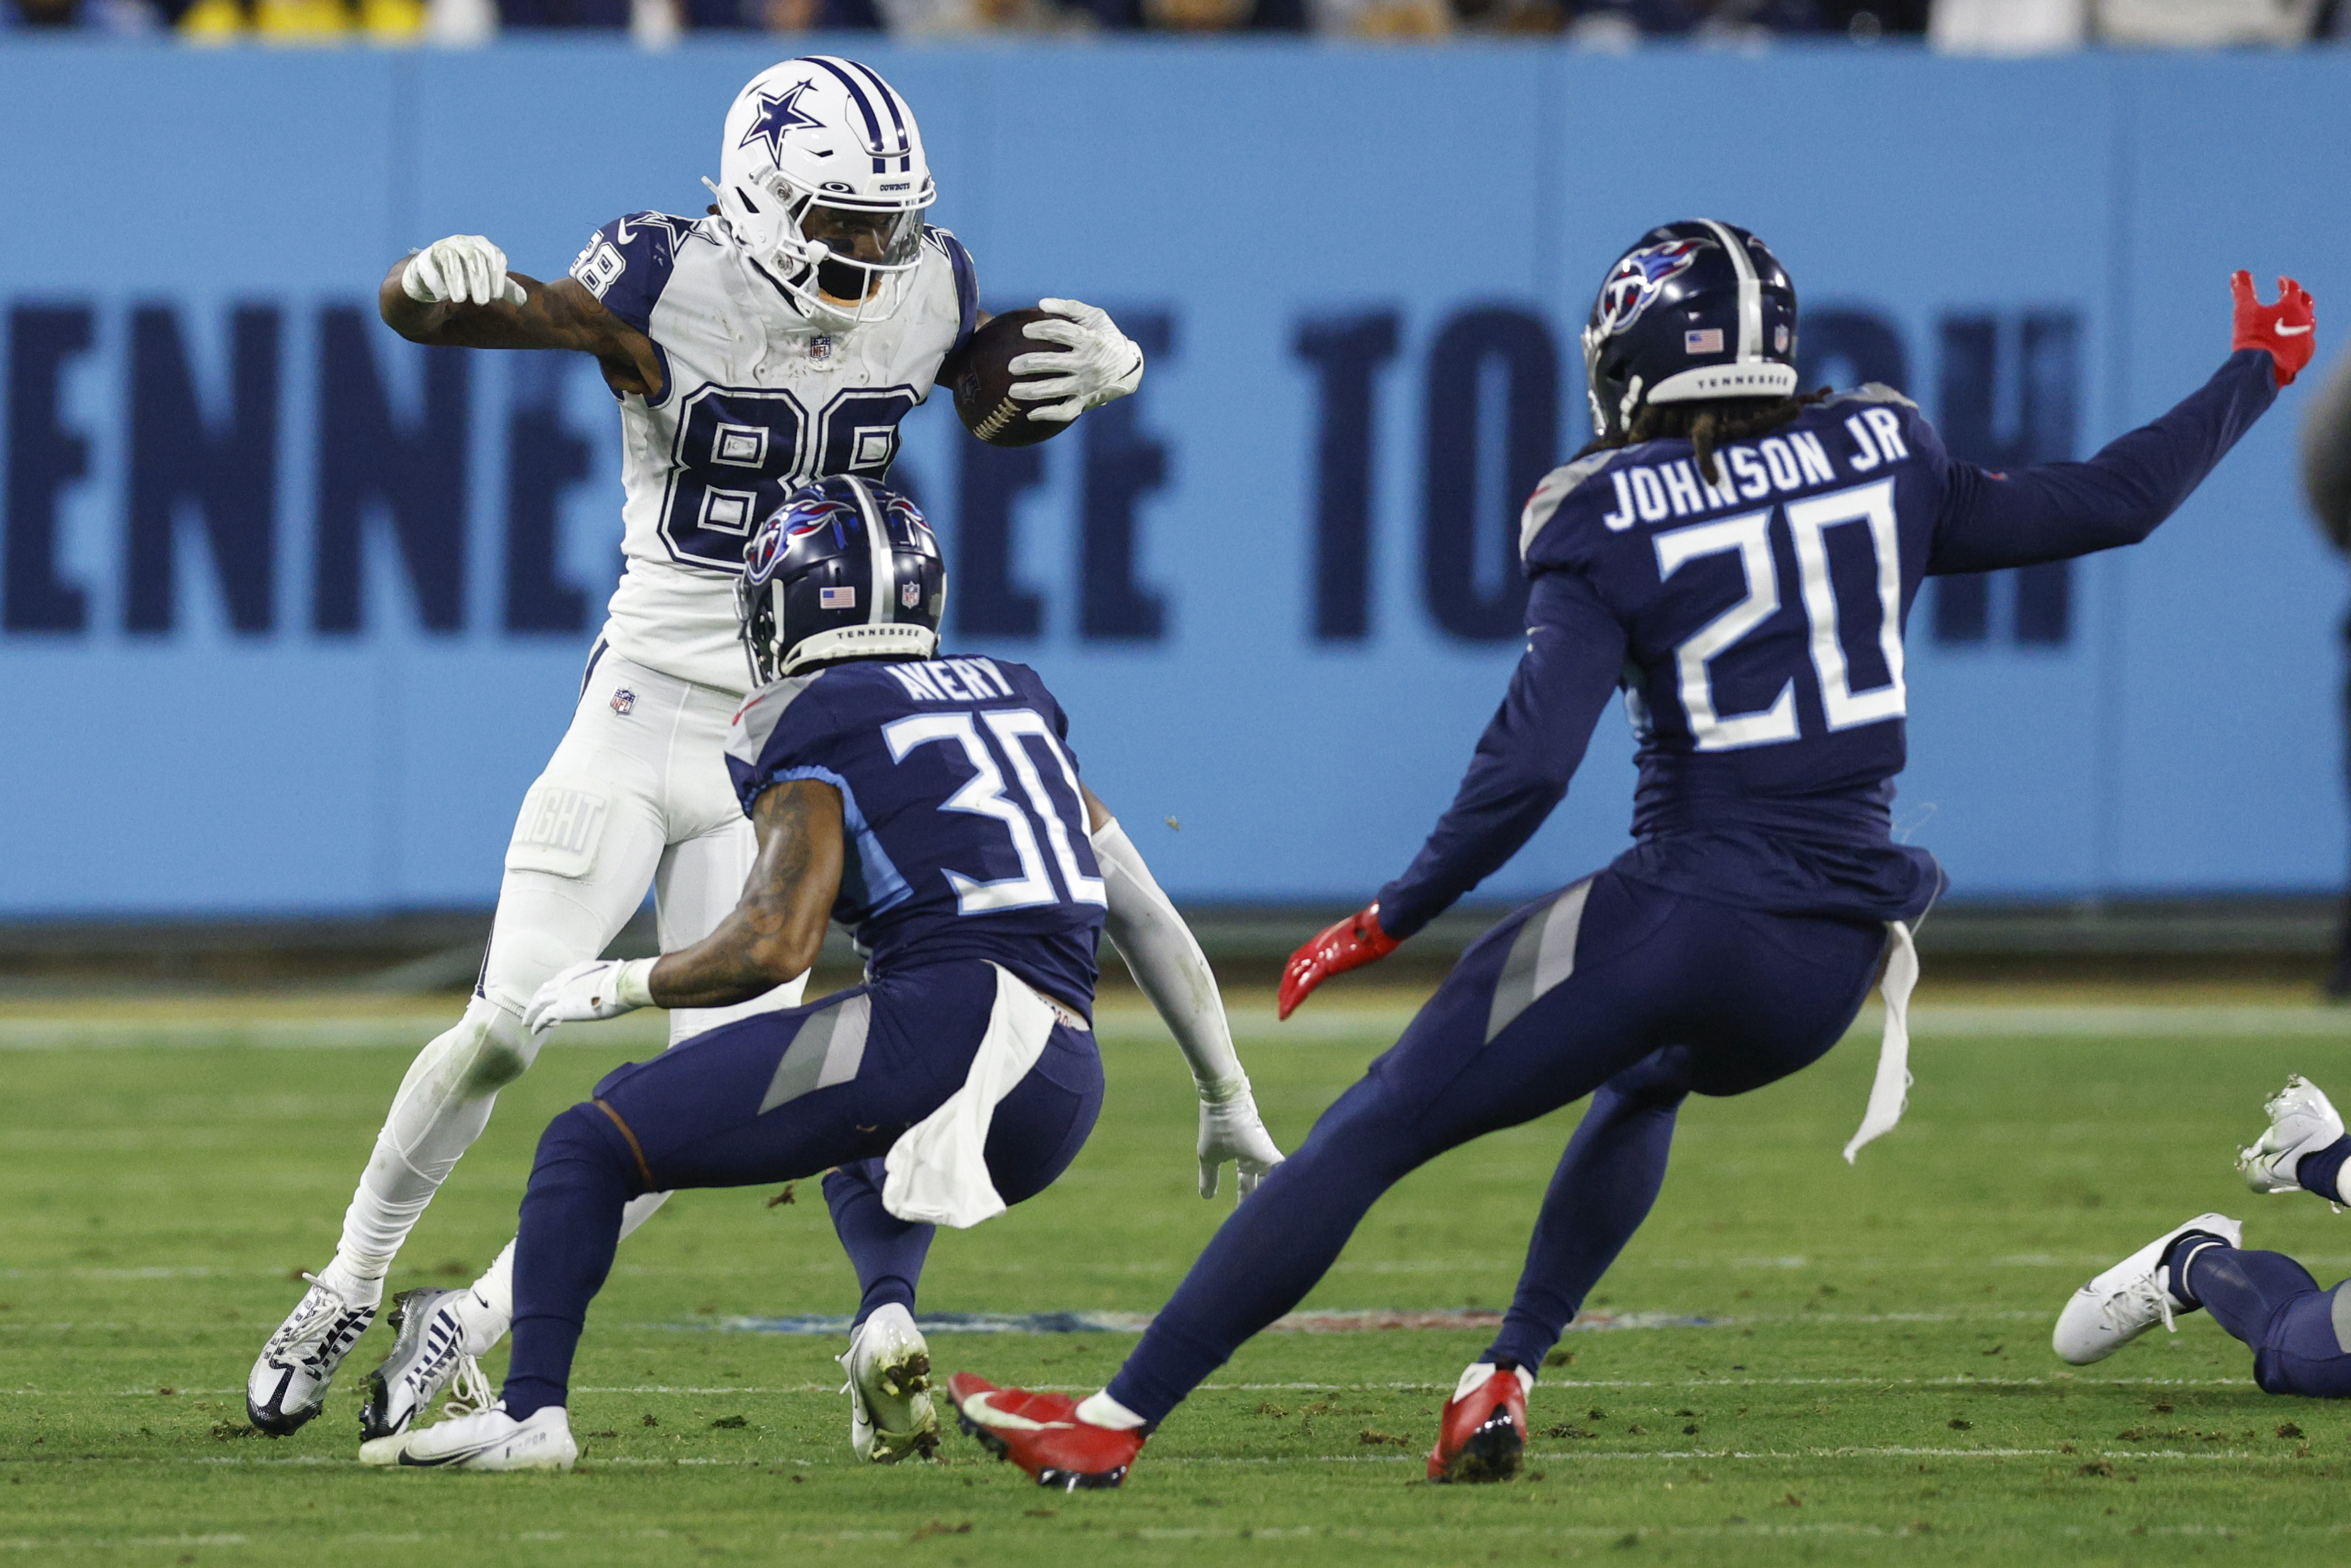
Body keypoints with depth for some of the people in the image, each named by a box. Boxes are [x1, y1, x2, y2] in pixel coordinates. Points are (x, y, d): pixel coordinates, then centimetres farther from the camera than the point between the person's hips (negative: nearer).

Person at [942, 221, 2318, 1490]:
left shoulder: (1616, 526, -4)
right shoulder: (1883, 465, 7)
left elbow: (1530, 769, -12)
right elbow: (2112, 503, 16)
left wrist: (1393, 919, -2)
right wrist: (2256, 378, 31)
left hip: (1684, 916, -5)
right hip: (1833, 963, 5)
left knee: (1374, 1134, 2)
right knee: (1646, 1083, 38)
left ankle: (1120, 1418, -2)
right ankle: (1505, 1383, 22)